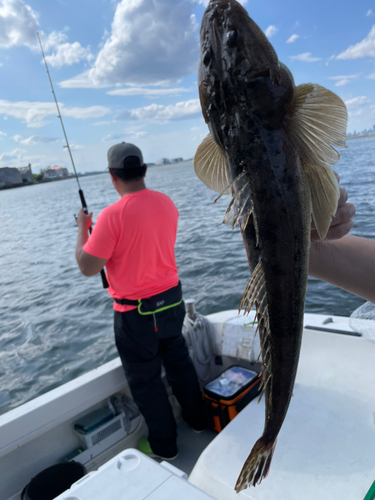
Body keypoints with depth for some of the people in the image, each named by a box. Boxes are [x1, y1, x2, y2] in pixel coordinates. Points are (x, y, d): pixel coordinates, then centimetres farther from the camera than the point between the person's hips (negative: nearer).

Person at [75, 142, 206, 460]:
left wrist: (82, 227, -4)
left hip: (136, 313, -6)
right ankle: (197, 420, 43)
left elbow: (88, 267, -19)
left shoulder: (113, 215, -23)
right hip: (172, 300, 7)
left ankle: (164, 445, 30)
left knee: (145, 380, 12)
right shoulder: (167, 203, -2)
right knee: (179, 361, 24)